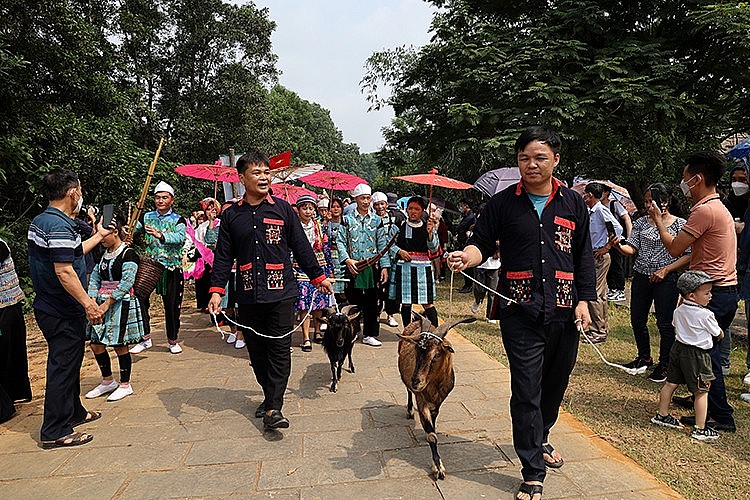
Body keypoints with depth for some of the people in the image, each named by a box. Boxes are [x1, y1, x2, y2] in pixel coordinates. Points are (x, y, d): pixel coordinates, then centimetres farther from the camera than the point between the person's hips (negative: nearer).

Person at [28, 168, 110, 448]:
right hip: (62, 313, -10)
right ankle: (55, 433, 9)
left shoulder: (40, 221, 11)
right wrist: (89, 304, -25)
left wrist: (99, 235, 30)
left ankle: (74, 412, 37)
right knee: (63, 367, -1)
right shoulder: (59, 225, -22)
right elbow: (64, 272, -27)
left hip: (48, 307, 10)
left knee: (68, 363, 22)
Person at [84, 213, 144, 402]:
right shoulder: (104, 255, 14)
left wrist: (108, 303, -19)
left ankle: (125, 385, 14)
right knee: (96, 344, 9)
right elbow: (95, 278, 12)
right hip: (103, 304, 8)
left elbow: (127, 283, -18)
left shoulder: (128, 254, -11)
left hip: (121, 305, -8)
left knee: (120, 346, -1)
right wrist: (92, 301, -3)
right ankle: (107, 382, 26)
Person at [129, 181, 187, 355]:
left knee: (172, 305, 5)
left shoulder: (178, 220, -1)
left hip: (172, 268, -2)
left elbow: (180, 237, -20)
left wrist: (160, 235, -37)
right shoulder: (146, 218, 9)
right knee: (139, 298, -10)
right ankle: (145, 338, 5)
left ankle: (173, 341, 22)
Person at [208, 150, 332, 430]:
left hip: (280, 293, -2)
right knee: (256, 351, 10)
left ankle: (274, 408, 2)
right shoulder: (231, 215, 7)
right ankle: (269, 396, 27)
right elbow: (223, 256, 7)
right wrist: (216, 290, -3)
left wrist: (318, 277, 11)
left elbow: (301, 247, 8)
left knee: (279, 349, -3)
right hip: (247, 295, 2)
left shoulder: (282, 209, 4)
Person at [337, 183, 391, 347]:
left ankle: (369, 335, 14)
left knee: (371, 301, 4)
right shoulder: (347, 219, 4)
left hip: (372, 266, 2)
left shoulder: (377, 220, 8)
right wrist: (347, 260, -14)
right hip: (353, 266, -1)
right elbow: (340, 242, 0)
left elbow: (382, 245, 7)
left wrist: (384, 267, 0)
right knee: (354, 300, 3)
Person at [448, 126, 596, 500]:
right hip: (520, 311, -3)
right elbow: (482, 242, 2)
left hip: (563, 309, 3)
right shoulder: (503, 202, 2)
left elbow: (583, 257, 10)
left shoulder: (573, 203, 8)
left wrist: (584, 301, 3)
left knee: (555, 381, 17)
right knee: (526, 389, -2)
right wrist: (466, 256, -21)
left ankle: (539, 438, 44)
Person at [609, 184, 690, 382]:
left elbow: (689, 255, -6)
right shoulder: (641, 222, 9)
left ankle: (664, 364, 18)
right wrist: (618, 245, -19)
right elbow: (632, 248, 2)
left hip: (666, 279, -4)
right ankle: (644, 358, 31)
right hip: (641, 276, 5)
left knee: (664, 323, -1)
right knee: (637, 320, 10)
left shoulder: (680, 224, -2)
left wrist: (665, 270, -15)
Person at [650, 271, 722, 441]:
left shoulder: (679, 310, 1)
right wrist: (720, 336, 21)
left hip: (678, 348, 7)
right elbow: (718, 333, 0)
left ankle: (662, 415, 28)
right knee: (701, 392, 2)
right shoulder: (705, 315, -17)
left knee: (671, 383, 16)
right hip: (696, 355, -7)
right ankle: (700, 429, 7)